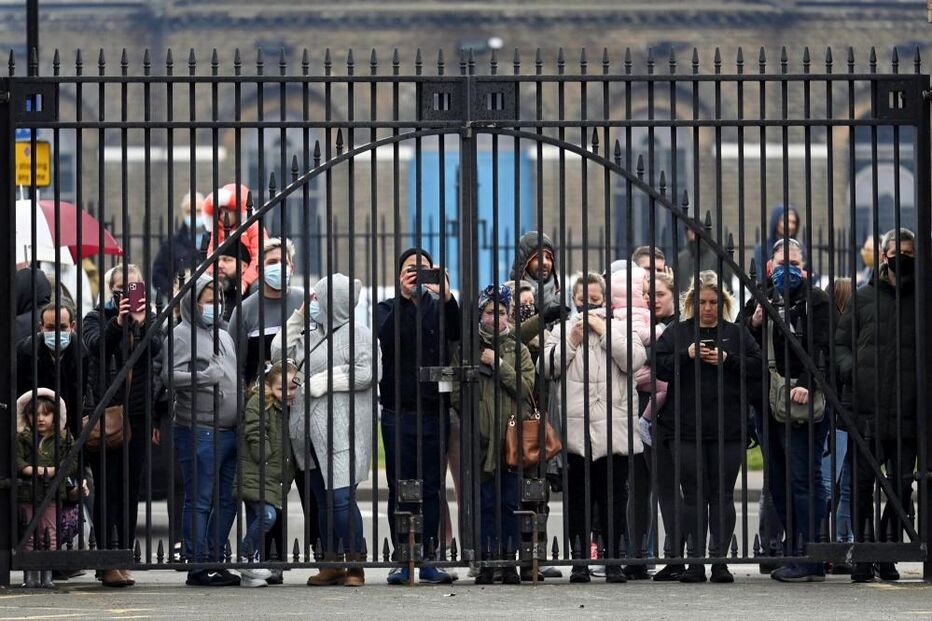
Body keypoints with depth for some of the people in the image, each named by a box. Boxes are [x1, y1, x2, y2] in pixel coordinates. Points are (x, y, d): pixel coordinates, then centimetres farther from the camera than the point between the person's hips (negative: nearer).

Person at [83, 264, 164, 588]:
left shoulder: (150, 320, 12)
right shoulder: (98, 318, 6)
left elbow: (155, 352, -7)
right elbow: (96, 346, -14)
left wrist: (142, 323, -25)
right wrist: (118, 322, -30)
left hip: (137, 415, 3)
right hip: (104, 414, -3)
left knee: (131, 489, 4)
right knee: (107, 487, -6)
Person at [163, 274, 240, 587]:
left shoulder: (223, 335, 23)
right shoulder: (181, 335, -3)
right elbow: (169, 375, -15)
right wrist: (206, 376, -23)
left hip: (230, 430, 8)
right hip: (198, 430, -8)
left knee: (227, 500, 9)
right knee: (200, 500, -6)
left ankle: (214, 561, 16)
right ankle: (197, 565, -3)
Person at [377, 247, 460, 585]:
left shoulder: (440, 307, 11)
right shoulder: (389, 308, 8)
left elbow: (457, 334, -10)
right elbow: (386, 338, -14)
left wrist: (447, 297, -26)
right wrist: (404, 297, -23)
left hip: (435, 411, 1)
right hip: (399, 414, -1)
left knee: (431, 489, 3)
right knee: (401, 489, 0)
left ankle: (427, 559, 7)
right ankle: (403, 560, 3)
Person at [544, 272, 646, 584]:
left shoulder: (618, 327, 11)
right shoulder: (562, 329, 14)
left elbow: (634, 360, -6)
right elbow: (548, 366, 3)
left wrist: (603, 330, -5)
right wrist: (572, 340, -4)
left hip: (613, 431, -1)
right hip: (574, 428, 1)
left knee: (614, 499, 1)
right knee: (577, 500, 3)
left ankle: (613, 561, 6)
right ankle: (579, 562, 8)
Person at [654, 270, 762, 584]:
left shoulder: (737, 334, 9)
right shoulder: (675, 333, 9)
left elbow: (757, 367, 0)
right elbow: (658, 366, -3)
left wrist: (727, 359, -11)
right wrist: (687, 355, -14)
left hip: (727, 429, 0)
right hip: (686, 430, 0)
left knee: (722, 495, 1)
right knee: (694, 495, 1)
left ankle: (720, 560, 6)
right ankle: (695, 561, 4)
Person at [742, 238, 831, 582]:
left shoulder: (815, 300, 0)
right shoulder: (760, 301, 18)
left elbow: (819, 348, -12)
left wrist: (806, 385, -27)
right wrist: (754, 325, -1)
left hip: (802, 402, -7)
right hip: (769, 403, 7)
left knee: (804, 479, -9)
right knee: (778, 482, 8)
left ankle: (808, 558, -10)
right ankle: (793, 552, 14)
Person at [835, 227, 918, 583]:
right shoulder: (864, 297, 12)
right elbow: (841, 343, 14)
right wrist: (851, 369, -6)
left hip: (907, 413, 0)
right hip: (866, 410, 0)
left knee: (902, 485, 1)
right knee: (863, 484, -1)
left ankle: (887, 556, 11)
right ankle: (862, 558, 5)